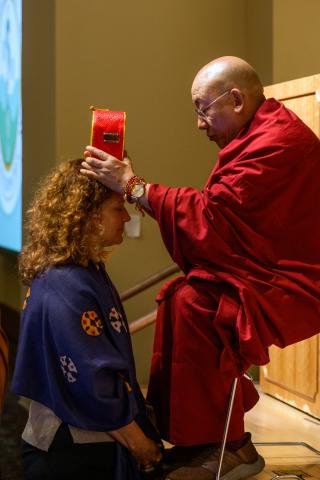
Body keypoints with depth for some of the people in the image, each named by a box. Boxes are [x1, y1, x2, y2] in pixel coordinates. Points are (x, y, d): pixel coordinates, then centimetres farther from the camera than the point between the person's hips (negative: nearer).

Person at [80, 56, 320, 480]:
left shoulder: (278, 142, -20)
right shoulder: (262, 134, 14)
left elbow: (213, 215, -25)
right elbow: (225, 218, 12)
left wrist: (133, 186, -20)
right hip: (269, 273, 11)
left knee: (193, 306, -23)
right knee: (179, 296, 3)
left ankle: (227, 446, -11)